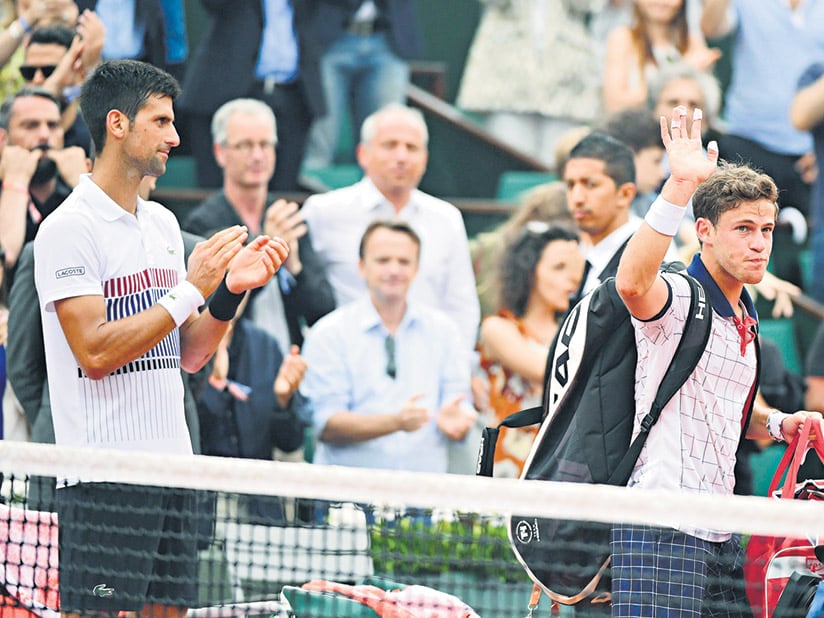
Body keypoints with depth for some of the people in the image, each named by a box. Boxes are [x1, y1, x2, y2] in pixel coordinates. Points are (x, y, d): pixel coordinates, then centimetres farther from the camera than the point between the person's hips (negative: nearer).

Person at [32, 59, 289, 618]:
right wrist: (191, 289, -15)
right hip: (104, 480, -8)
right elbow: (95, 352, -17)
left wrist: (231, 290, 0)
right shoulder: (69, 228, -9)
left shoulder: (163, 222, 15)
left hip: (174, 467, 8)